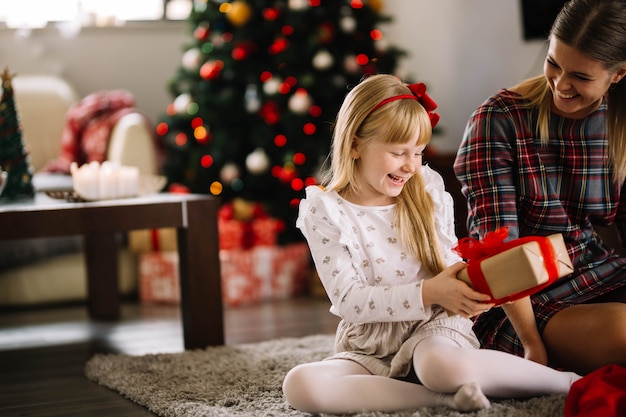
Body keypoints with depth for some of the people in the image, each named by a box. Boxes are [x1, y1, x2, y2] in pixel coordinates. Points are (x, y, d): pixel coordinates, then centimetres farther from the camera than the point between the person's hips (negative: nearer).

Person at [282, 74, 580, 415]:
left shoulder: (428, 192, 4)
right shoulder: (325, 212, -5)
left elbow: (449, 263, 11)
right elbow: (349, 300, -13)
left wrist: (463, 290, -15)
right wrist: (427, 293, -25)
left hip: (433, 326, 0)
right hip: (368, 346, 1)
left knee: (440, 364, -39)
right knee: (298, 385, -31)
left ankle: (569, 381, -21)